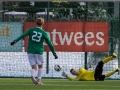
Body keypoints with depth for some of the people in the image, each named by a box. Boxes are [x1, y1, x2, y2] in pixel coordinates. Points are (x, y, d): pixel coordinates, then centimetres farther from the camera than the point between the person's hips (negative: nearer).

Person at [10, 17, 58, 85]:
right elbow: (50, 44, 4)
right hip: (39, 51, -1)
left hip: (30, 51, 1)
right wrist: (54, 53, 11)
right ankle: (39, 80, 8)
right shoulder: (44, 33, 2)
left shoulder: (31, 30, 4)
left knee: (34, 67, 5)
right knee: (40, 66, 18)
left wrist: (15, 41, -16)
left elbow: (23, 35, -10)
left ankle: (33, 76, -26)